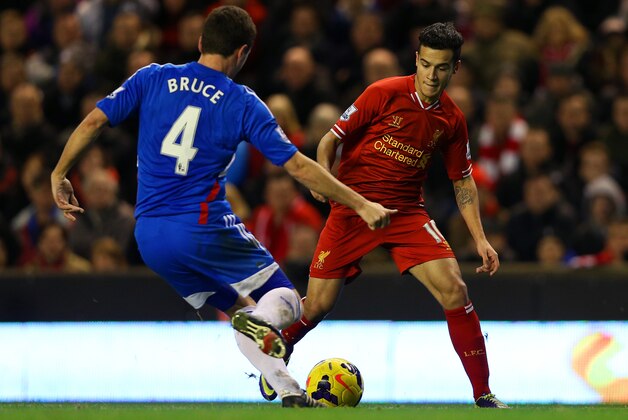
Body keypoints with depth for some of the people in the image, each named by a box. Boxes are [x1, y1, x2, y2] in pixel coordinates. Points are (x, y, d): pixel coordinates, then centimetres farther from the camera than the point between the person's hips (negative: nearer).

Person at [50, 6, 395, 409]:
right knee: (285, 299, 6)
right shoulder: (243, 103, -2)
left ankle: (291, 394, 7)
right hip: (204, 227, -5)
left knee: (239, 308, 21)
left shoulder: (153, 79, 6)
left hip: (149, 237, 5)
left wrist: (60, 175, 13)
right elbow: (298, 165, -2)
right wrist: (361, 205, 4)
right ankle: (262, 321, -31)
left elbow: (93, 121, 0)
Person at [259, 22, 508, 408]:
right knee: (318, 305, -4)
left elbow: (463, 181, 12)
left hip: (407, 213, 3)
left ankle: (483, 394, -7)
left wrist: (480, 239, 4)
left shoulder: (452, 119, 2)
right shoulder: (384, 94, -10)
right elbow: (331, 140, -4)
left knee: (454, 291, -16)